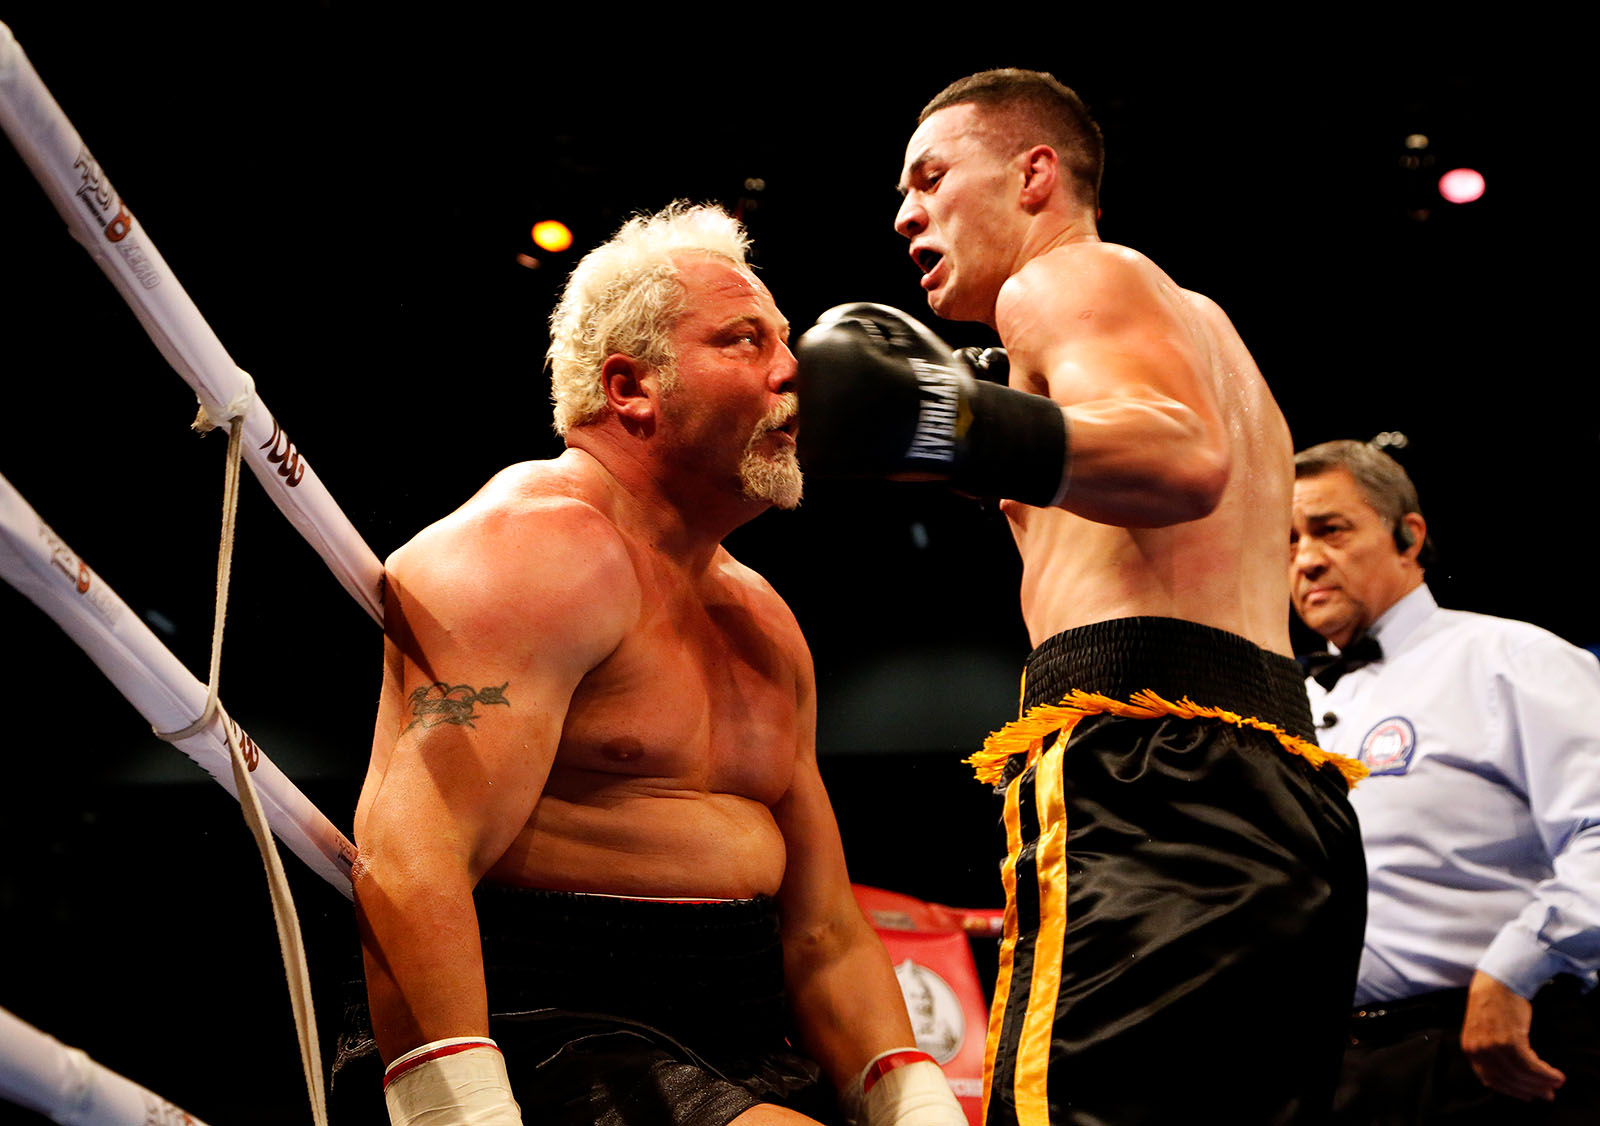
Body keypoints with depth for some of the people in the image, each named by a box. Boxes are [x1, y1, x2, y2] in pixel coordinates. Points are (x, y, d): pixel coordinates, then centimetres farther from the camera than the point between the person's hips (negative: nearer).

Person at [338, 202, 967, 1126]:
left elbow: (822, 932, 17)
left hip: (743, 1051, 8)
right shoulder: (541, 547, -9)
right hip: (548, 1040, -8)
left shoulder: (762, 620, 18)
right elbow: (411, 857, -22)